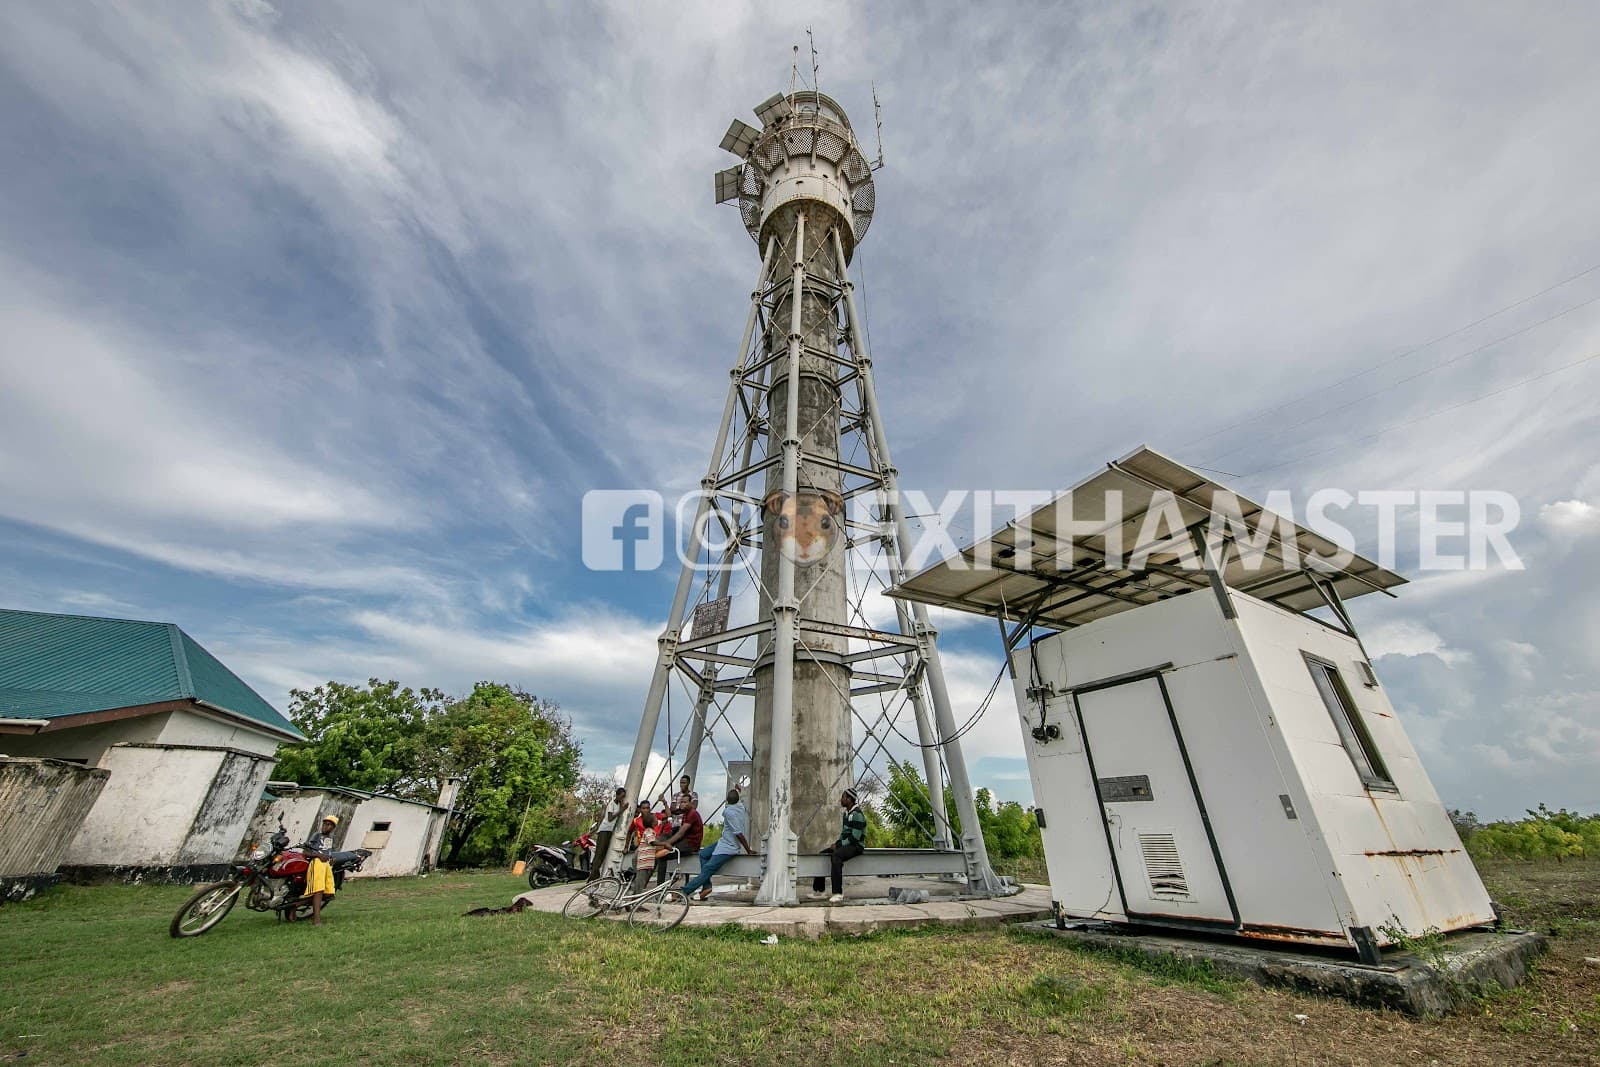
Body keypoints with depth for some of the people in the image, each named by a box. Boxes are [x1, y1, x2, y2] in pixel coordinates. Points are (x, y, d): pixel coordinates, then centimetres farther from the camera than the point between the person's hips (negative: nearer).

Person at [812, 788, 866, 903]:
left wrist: (838, 845, -17)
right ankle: (818, 890, 6)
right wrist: (837, 843, 4)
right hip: (845, 844, 10)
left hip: (856, 846, -10)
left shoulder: (857, 814, -16)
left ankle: (838, 893, -38)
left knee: (836, 855, -36)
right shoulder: (846, 813, 15)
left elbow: (855, 838, -22)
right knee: (822, 854, 1)